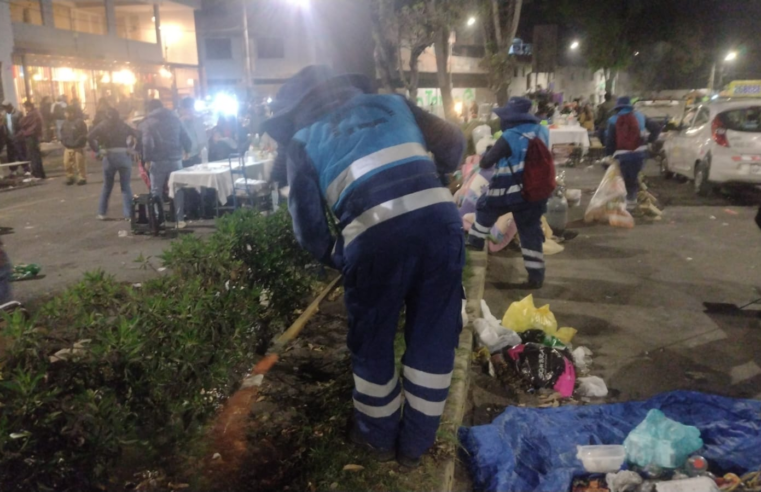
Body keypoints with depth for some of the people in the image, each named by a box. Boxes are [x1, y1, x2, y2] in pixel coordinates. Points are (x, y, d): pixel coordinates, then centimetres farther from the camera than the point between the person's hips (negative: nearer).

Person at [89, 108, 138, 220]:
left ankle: (102, 213, 16)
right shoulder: (124, 125, 10)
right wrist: (131, 147, 1)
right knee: (126, 186, 6)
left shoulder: (102, 125, 6)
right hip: (124, 156, 0)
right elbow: (136, 135, 0)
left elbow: (90, 137, -7)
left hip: (110, 157, 0)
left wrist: (98, 151, -3)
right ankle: (128, 214, 1)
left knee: (107, 186, 13)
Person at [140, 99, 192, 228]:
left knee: (157, 192, 6)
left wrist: (146, 159, -6)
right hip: (176, 159, 3)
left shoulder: (148, 122, 1)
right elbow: (185, 138, 8)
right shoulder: (175, 118, 12)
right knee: (177, 190, 8)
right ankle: (180, 219, 6)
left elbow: (146, 143, -11)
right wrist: (187, 151, 19)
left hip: (158, 161, -3)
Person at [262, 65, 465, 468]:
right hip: (439, 215, 3)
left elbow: (307, 221, 12)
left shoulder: (303, 140, 19)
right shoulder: (391, 102, 25)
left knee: (372, 342, 21)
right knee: (433, 337, 18)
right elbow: (452, 143, 24)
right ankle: (416, 444, 35)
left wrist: (334, 258, 30)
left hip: (375, 233, -2)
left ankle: (380, 437, 42)